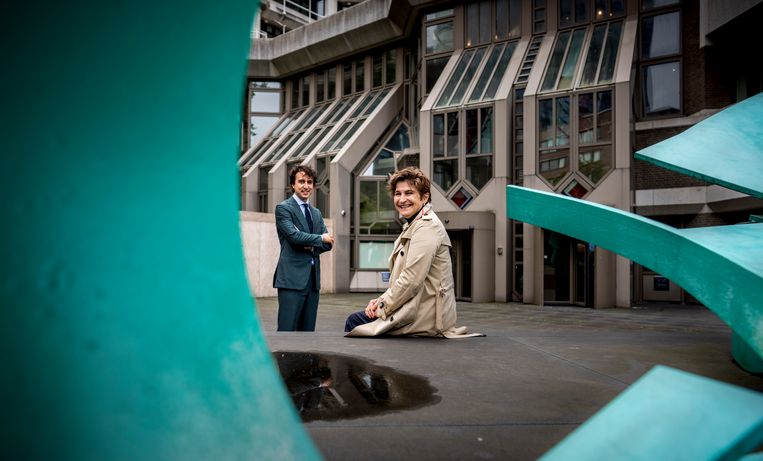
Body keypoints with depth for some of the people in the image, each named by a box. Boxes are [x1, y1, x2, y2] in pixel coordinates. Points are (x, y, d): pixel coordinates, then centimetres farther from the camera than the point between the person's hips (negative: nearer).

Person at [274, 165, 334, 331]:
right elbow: (293, 235, -16)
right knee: (287, 328, -8)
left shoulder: (316, 213, 20)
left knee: (308, 329, 7)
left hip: (313, 278, 7)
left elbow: (328, 242, 13)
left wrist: (313, 247, -7)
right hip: (292, 278, -7)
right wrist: (320, 239, -3)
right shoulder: (283, 208, -1)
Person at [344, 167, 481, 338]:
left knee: (354, 321, -6)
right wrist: (382, 300, 4)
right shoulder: (412, 226, 17)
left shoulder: (426, 227, -16)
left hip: (426, 315, -10)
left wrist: (383, 307, -12)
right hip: (417, 307, 10)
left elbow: (412, 280, -22)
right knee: (354, 319, 13)